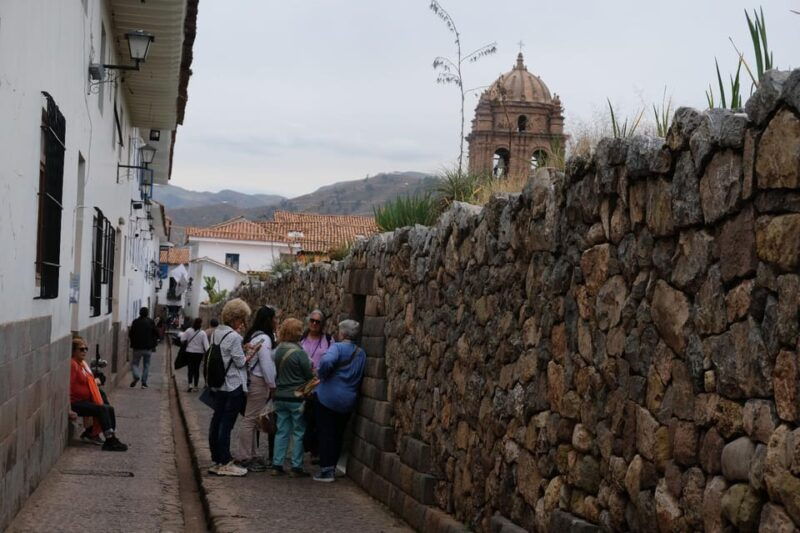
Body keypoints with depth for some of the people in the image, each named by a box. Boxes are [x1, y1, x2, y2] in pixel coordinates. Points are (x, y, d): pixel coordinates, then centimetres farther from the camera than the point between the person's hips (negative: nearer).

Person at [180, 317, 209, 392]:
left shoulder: (188, 331, -8)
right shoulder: (202, 333, -11)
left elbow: (182, 339, -5)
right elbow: (206, 344, -14)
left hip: (190, 352, 0)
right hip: (199, 353, 0)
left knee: (190, 369, 5)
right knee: (196, 369, 11)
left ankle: (190, 384, -11)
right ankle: (196, 385, 16)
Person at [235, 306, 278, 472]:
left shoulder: (253, 336, 15)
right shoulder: (264, 339, -15)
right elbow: (266, 364, -17)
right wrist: (272, 385, -8)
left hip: (252, 380, 10)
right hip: (259, 382, -10)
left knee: (252, 420, 13)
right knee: (250, 419, -5)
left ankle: (251, 455, 20)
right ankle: (244, 458, -1)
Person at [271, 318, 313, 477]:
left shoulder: (278, 350, 1)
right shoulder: (299, 352, -16)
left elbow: (275, 372, 8)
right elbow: (310, 376, -9)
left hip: (280, 396, 6)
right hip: (297, 398, -6)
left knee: (282, 431, 12)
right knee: (299, 432, 4)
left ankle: (276, 465, 13)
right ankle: (296, 467, 6)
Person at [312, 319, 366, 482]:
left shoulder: (338, 347, -13)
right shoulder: (361, 353, 8)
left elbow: (326, 361, -31)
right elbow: (361, 377, 10)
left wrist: (321, 375, -15)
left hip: (328, 397, -6)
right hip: (349, 400, 6)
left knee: (326, 433, 1)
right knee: (338, 435, 14)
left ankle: (326, 470, -1)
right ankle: (332, 468, 20)